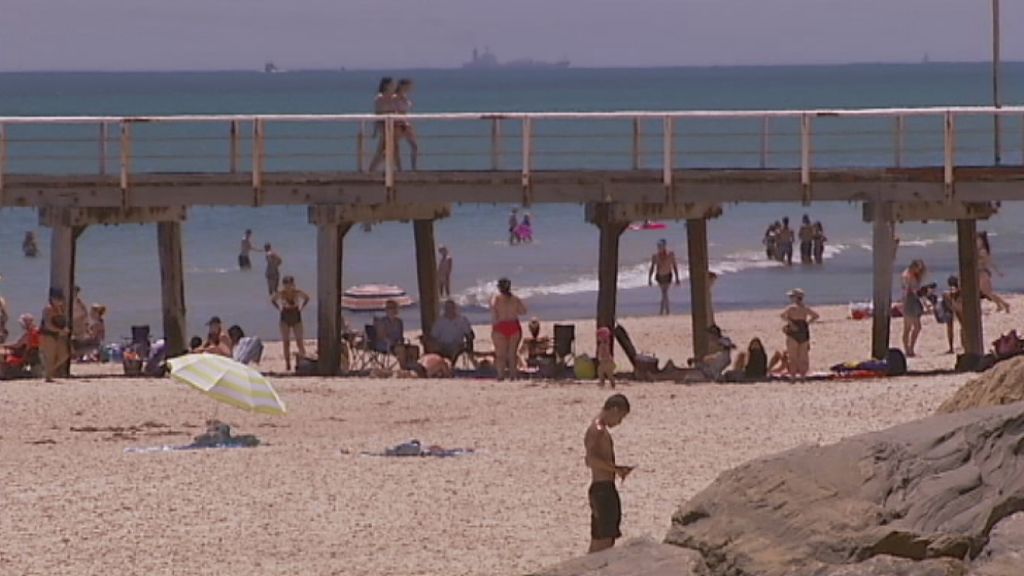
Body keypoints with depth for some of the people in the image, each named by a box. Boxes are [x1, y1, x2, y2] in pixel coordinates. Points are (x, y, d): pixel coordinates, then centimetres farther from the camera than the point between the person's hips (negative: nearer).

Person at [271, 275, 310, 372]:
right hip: (285, 319, 0)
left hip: (296, 318, 0)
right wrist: (280, 308, 0)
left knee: (300, 342, -6)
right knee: (286, 343, 1)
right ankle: (288, 365, 6)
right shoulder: (281, 293, -11)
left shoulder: (297, 293, -11)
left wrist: (301, 307, 0)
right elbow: (272, 300, 8)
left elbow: (307, 298, 9)